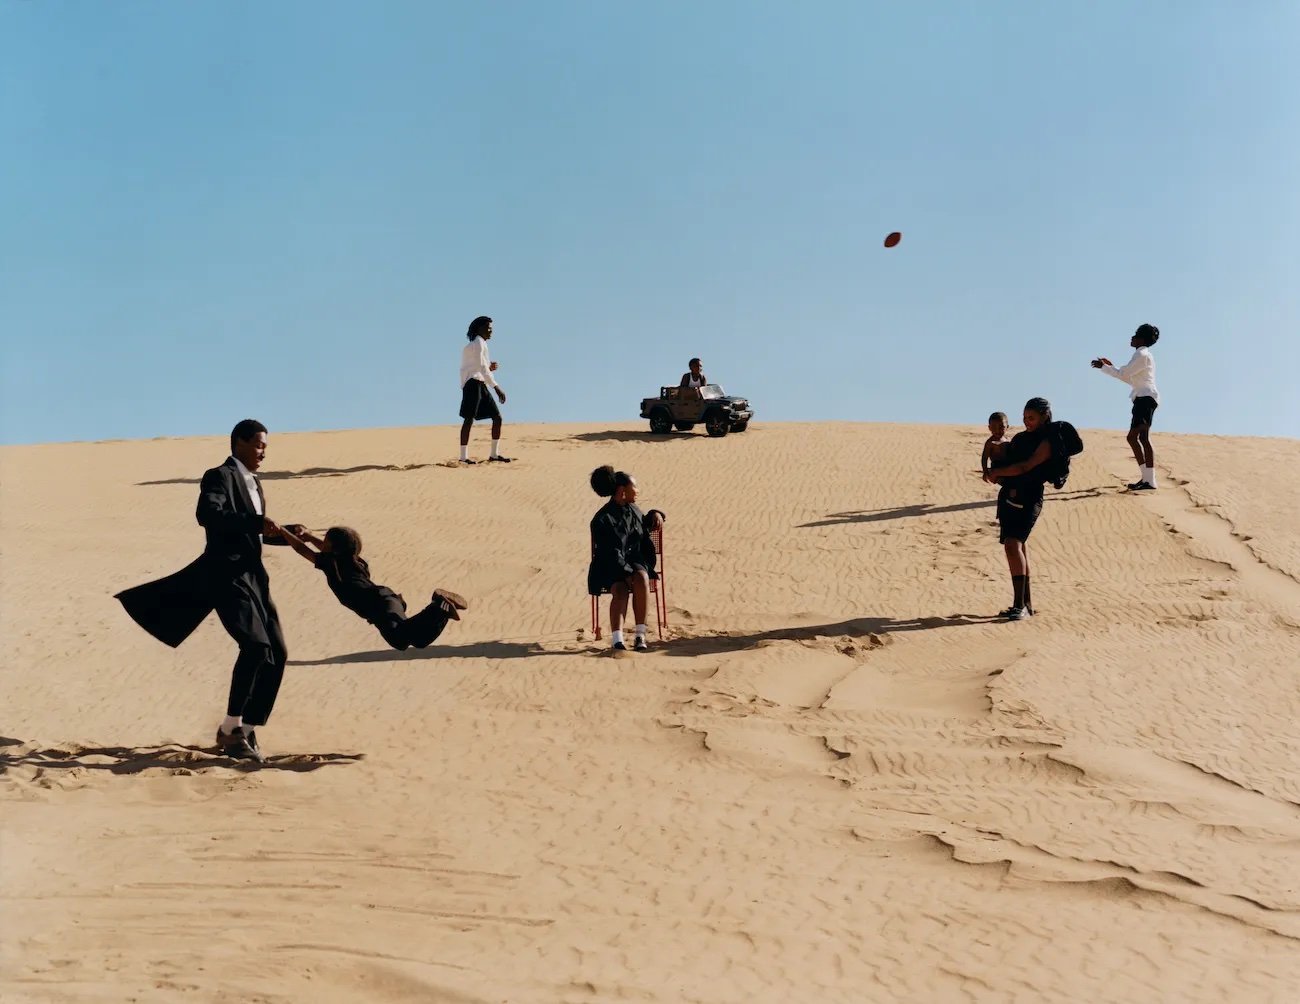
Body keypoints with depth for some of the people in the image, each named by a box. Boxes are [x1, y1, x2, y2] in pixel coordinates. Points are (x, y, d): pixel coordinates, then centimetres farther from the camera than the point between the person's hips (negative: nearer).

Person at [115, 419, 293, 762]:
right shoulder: (220, 476, -6)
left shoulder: (253, 483, 22)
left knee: (277, 653, 4)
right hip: (226, 575, -9)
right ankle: (231, 730, -14)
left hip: (253, 576, 9)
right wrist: (255, 521, -31)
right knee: (255, 646, -23)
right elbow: (207, 514, -26)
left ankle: (245, 730, 13)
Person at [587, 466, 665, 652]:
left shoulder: (632, 509, 9)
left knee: (642, 578, -30)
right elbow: (612, 554, -18)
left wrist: (655, 514, 13)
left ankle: (641, 635, -29)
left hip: (634, 560, 5)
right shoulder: (603, 520, -12)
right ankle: (617, 641, -47)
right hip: (611, 567, -5)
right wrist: (628, 574, -26)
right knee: (621, 589, -35)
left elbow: (644, 523, 34)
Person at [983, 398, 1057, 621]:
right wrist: (995, 476, 2)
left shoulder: (1047, 442, -5)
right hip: (1009, 495, 8)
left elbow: (1025, 467, -15)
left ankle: (1020, 604, -20)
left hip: (1028, 499, -8)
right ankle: (1026, 603, 16)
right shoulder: (1019, 438, 18)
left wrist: (996, 472, -11)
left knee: (1013, 545, -19)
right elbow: (1007, 463, 23)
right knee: (1019, 547, 10)